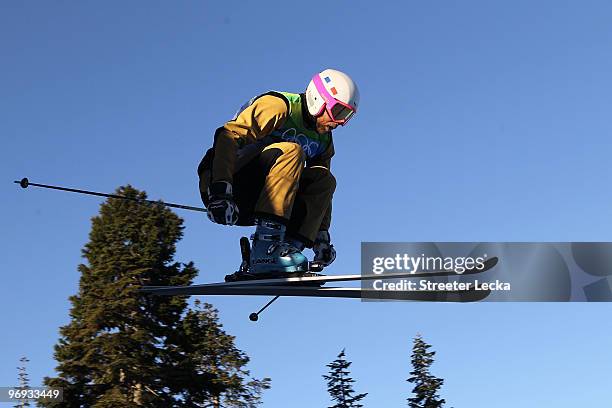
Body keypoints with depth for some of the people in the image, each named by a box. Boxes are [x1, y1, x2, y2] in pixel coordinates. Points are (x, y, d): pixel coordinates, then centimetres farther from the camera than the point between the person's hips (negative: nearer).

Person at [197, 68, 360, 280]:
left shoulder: (323, 140, 14)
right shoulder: (280, 106, -11)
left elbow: (320, 191, 21)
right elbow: (229, 135, -23)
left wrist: (322, 236, 12)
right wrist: (220, 189, -34)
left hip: (252, 205, 8)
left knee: (325, 180, -6)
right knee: (291, 151, -29)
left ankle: (287, 248, -21)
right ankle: (263, 252, -38)